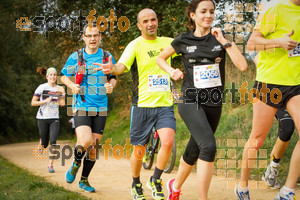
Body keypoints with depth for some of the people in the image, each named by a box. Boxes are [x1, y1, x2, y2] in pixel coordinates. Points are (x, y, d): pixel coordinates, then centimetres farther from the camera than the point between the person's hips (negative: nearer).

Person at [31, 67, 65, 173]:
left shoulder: (59, 89, 6)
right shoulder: (42, 87, -4)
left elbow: (62, 104, 4)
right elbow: (33, 103, -3)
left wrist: (62, 93, -10)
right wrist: (45, 101, -16)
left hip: (54, 118, 2)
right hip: (42, 118, -1)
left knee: (53, 142, -16)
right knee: (45, 144, 5)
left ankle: (50, 165, -6)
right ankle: (41, 142, 43)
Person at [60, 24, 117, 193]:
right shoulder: (75, 57, 1)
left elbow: (113, 77, 17)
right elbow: (64, 75, 13)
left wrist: (111, 85, -6)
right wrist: (72, 85, -8)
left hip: (101, 109, 3)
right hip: (81, 107, -2)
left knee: (94, 146, 4)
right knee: (85, 141, -22)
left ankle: (84, 180, 21)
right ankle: (76, 163, 11)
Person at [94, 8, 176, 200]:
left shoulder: (168, 42, 10)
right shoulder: (135, 45, -4)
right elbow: (122, 66, -19)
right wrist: (112, 69, -42)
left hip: (165, 105, 3)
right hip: (142, 105, -2)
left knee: (168, 142, -18)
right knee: (139, 151, 5)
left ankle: (155, 180, 5)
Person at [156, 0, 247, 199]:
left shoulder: (220, 38, 4)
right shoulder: (184, 40, 1)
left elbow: (242, 65, -9)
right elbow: (160, 58, 17)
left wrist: (224, 41, -12)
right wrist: (172, 71, -3)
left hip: (214, 102, 3)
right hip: (191, 101, -3)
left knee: (194, 151, 15)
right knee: (209, 146, -26)